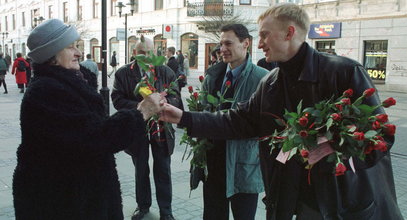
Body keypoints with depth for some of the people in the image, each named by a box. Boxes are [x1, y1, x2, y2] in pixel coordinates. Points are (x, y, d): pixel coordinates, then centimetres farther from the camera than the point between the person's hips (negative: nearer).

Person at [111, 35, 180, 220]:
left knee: (163, 171, 7)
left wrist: (164, 102, -22)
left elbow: (176, 96, 0)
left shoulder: (166, 72, 1)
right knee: (140, 170, 16)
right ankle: (143, 205, 35)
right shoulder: (123, 73, -2)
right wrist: (137, 106, -21)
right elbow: (117, 99, -6)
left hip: (161, 128, 0)